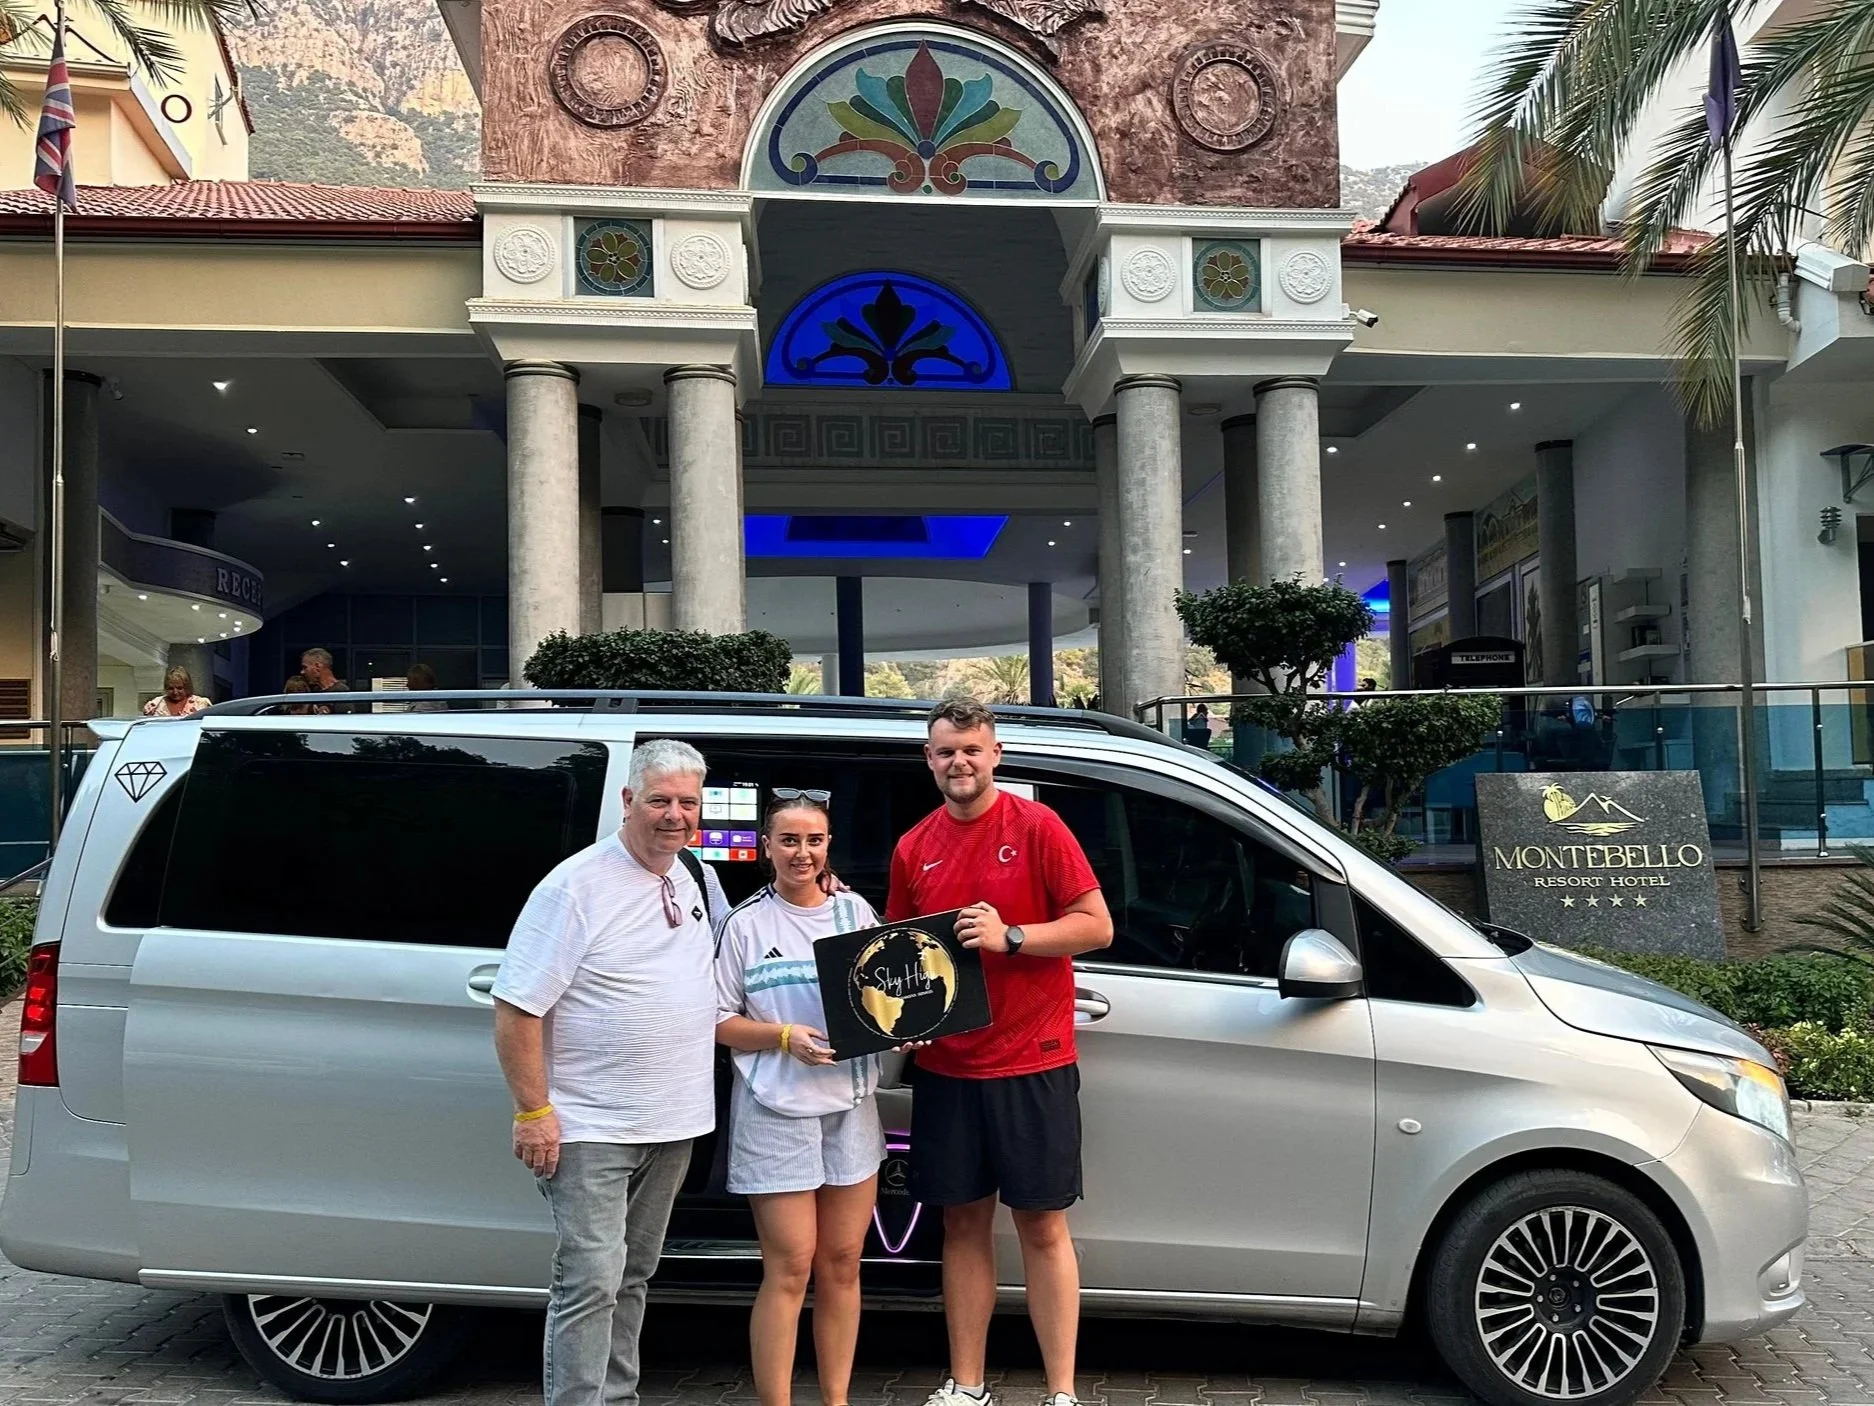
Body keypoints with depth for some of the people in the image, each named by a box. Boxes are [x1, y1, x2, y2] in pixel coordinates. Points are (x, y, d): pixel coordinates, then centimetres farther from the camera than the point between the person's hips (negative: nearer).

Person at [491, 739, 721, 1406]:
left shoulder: (694, 874, 7)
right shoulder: (577, 886, -15)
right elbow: (516, 1009, -15)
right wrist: (533, 1112, -19)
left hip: (673, 1125, 7)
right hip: (590, 1129, -7)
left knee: (631, 1277, 18)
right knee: (591, 1281, -8)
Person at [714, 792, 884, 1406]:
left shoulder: (856, 911, 7)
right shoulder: (746, 924, -2)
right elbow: (720, 1021, -3)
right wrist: (785, 1037, -18)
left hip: (851, 1103, 4)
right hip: (777, 1110, -4)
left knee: (842, 1264, 10)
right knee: (790, 1269, -2)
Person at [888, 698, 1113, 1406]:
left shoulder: (1037, 827, -6)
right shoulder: (914, 848, 6)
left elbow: (1096, 925, -8)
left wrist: (1009, 936, -20)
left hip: (1032, 1062, -4)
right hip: (944, 1066, 4)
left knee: (1042, 1225, 3)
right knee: (964, 1222, 11)